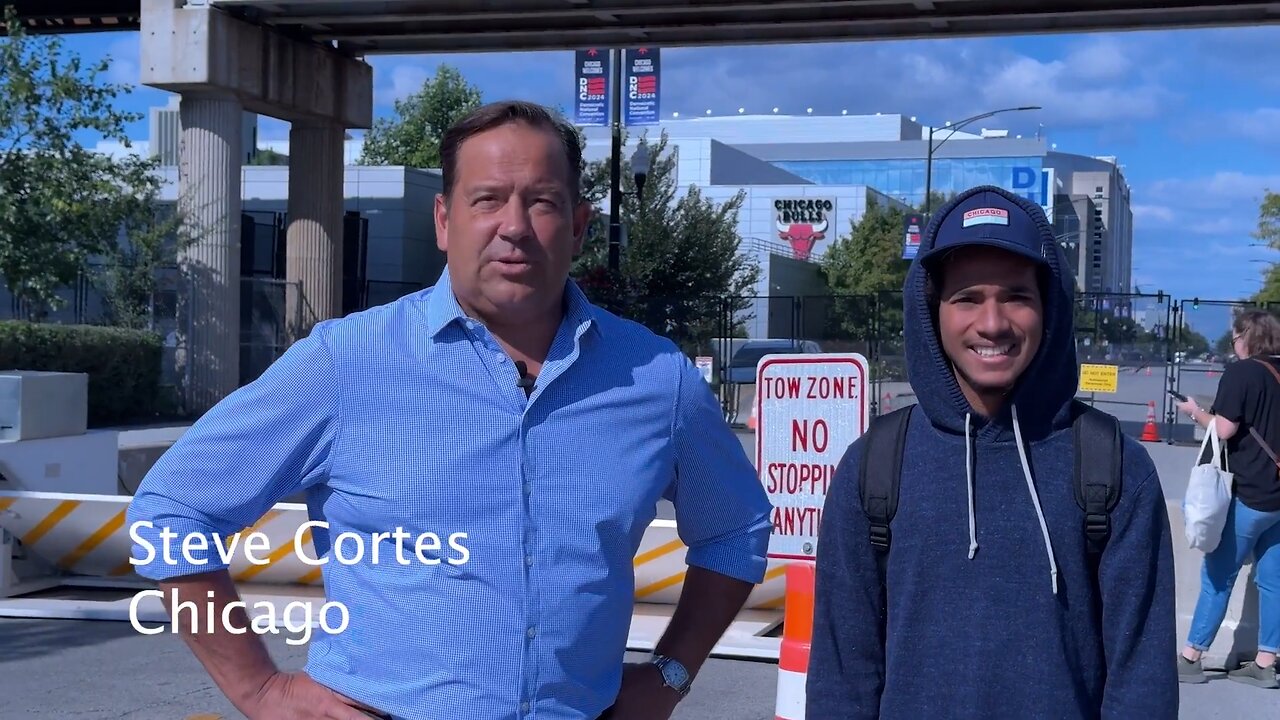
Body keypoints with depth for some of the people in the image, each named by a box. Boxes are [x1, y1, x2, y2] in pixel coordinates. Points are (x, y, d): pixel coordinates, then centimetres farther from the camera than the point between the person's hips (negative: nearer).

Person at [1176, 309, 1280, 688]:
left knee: (1218, 575, 0)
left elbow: (1224, 429, -16)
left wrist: (1196, 411, 0)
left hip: (1248, 493, -7)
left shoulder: (1241, 373, -11)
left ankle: (1191, 657, 5)